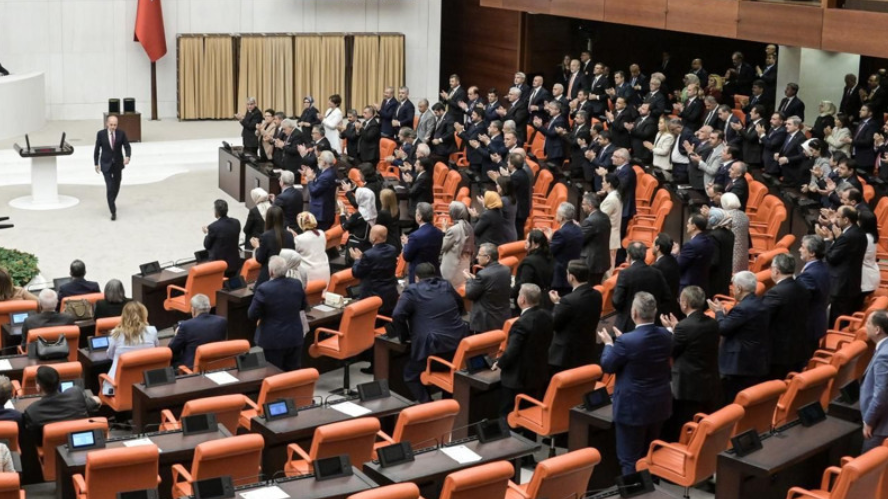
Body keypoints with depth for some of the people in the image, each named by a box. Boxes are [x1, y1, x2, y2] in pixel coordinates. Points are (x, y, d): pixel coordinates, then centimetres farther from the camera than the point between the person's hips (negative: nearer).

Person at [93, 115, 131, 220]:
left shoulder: (121, 133, -8)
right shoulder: (101, 134, -9)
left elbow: (127, 147, -7)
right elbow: (97, 149, 0)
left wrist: (127, 156, -28)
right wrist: (96, 164, 4)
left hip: (118, 164, 2)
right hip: (106, 164, -2)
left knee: (116, 186, 19)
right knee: (110, 187, -12)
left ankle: (112, 200, 49)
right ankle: (113, 212, -10)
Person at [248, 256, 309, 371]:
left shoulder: (264, 289, -20)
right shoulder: (297, 285, -6)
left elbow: (252, 315, -12)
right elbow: (304, 306, 11)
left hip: (272, 340, -4)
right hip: (295, 337, 4)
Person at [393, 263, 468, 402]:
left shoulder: (412, 290, -1)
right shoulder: (447, 286, 15)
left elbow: (397, 315, -11)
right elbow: (462, 308, 30)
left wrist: (404, 336, 3)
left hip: (433, 346, -6)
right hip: (458, 343, 6)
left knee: (410, 375, 14)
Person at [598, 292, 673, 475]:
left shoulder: (626, 341, -25)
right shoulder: (666, 336, -5)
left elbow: (607, 366, -11)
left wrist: (609, 344, 6)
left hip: (633, 407, -7)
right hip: (659, 405, 7)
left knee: (630, 460, 4)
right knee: (649, 456, 22)